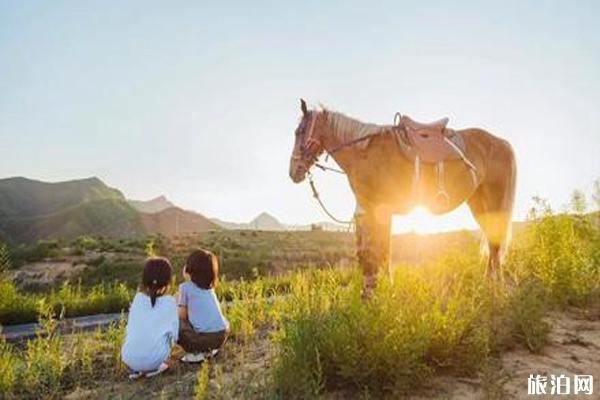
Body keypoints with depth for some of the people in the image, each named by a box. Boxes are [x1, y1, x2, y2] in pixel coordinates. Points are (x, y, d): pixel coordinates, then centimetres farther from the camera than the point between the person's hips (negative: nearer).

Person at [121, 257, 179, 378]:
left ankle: (136, 369, 14)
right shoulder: (170, 302, -3)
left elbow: (129, 329, 12)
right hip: (154, 359, -3)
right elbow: (173, 334, 0)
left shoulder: (137, 298, 6)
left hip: (129, 359, 3)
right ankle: (154, 368, 8)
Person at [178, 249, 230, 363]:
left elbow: (182, 316, 4)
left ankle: (194, 354, 5)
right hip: (222, 335, 7)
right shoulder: (210, 288, 17)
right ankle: (209, 350, 19)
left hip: (204, 337, -6)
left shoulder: (185, 287, 0)